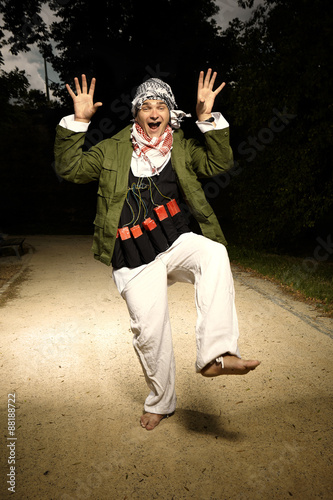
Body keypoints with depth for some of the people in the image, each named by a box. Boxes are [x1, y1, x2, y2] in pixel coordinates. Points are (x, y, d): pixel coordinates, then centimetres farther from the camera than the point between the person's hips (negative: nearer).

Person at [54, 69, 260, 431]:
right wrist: (78, 121, -5)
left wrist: (207, 117, -10)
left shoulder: (183, 149, 12)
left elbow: (219, 163, -2)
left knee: (215, 254, -33)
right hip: (134, 258, 0)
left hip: (176, 241, 1)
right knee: (149, 331, 1)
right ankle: (160, 402, 26)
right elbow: (70, 168, 4)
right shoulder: (113, 150, 10)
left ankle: (214, 355, -32)